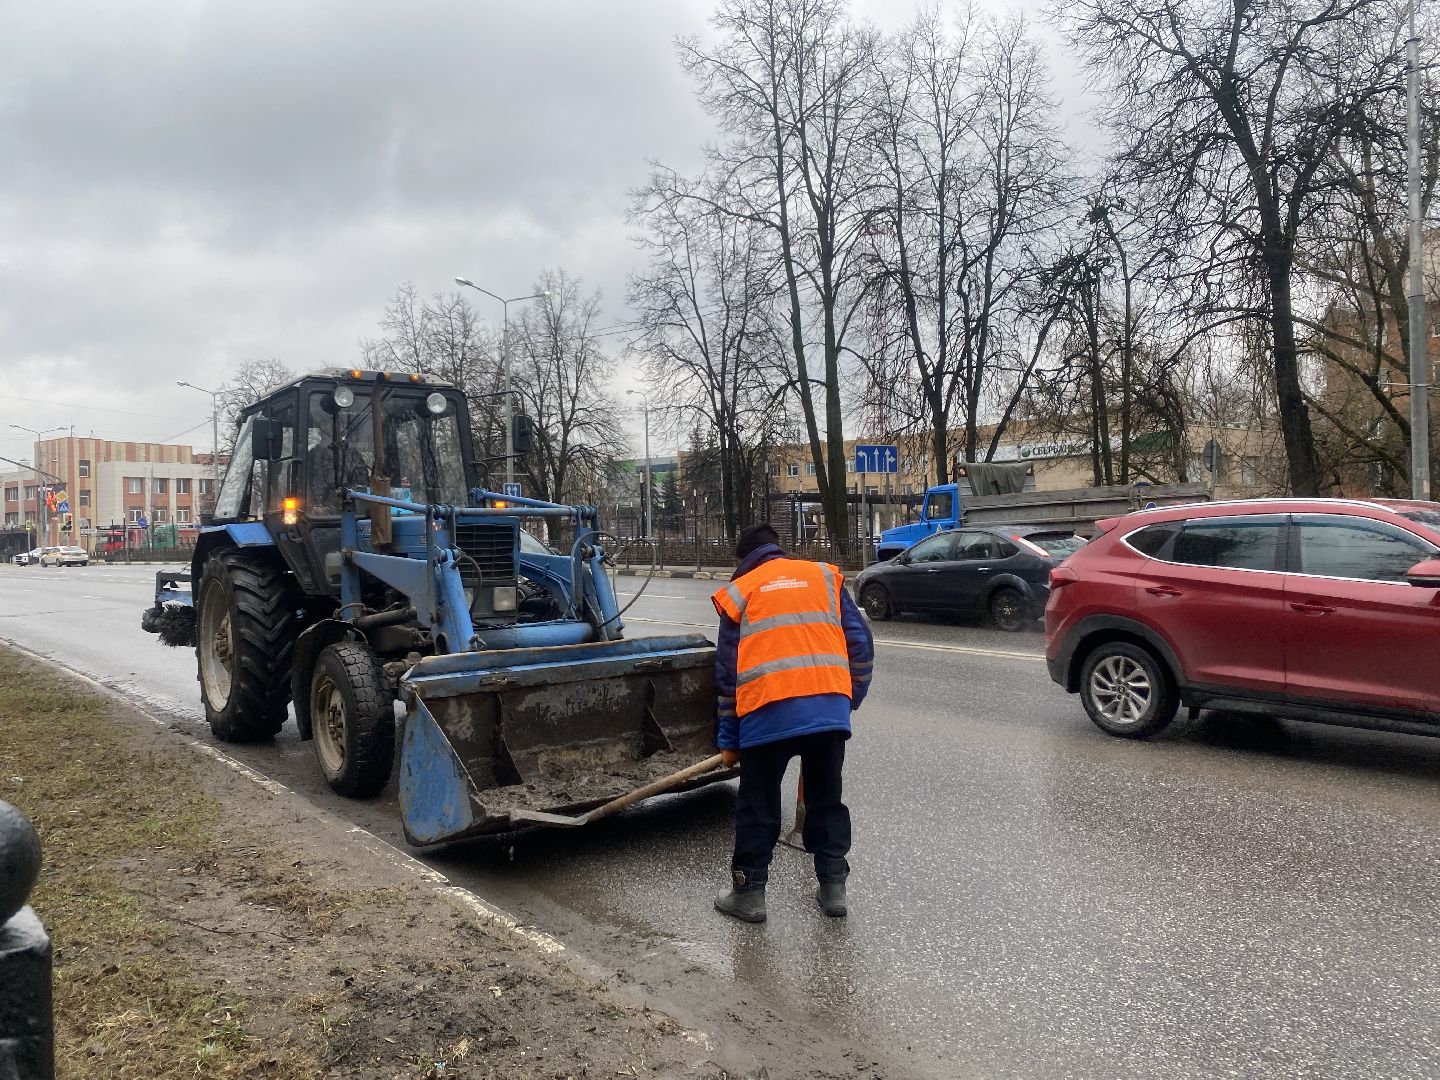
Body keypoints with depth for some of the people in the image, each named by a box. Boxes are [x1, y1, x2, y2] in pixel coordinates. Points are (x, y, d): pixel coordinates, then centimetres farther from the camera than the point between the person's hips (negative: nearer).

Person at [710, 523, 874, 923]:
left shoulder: (737, 592, 13)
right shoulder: (824, 575, 17)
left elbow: (727, 672, 13)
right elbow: (861, 644, 11)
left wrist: (729, 739, 19)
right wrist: (850, 698, 22)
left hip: (768, 713, -2)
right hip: (830, 708, 2)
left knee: (758, 806, 13)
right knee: (826, 799, 19)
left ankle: (749, 892, 21)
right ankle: (833, 886, 25)